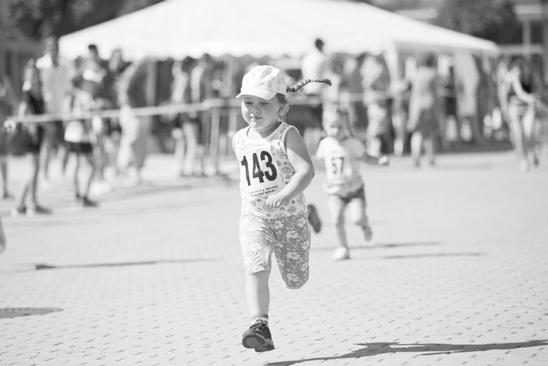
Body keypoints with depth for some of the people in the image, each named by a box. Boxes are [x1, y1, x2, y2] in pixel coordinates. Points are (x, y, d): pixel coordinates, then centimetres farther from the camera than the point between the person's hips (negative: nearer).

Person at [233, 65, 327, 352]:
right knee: (255, 269, -20)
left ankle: (292, 261, 47)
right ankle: (259, 326, -28)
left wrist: (284, 195, -36)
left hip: (289, 214, -3)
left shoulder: (287, 136, -11)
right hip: (254, 217, 3)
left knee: (295, 280, 10)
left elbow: (306, 170, -24)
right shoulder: (240, 140, 6)